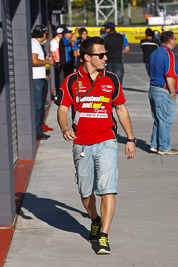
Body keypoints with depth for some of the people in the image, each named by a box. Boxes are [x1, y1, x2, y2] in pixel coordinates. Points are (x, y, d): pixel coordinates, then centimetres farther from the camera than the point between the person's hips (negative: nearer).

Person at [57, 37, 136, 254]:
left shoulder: (112, 80, 4)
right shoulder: (71, 81, 0)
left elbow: (121, 109, 12)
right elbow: (63, 108, 0)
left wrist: (130, 138, 11)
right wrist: (65, 128, -21)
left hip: (106, 142, 0)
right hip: (81, 145, 1)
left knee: (107, 189, -12)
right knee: (86, 191, 12)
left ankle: (103, 237, -10)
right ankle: (95, 222, 39)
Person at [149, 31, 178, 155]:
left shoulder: (154, 53, 13)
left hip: (153, 89, 9)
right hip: (164, 92, -9)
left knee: (158, 120, 16)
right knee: (165, 120, -2)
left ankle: (155, 144, 19)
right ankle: (164, 147, 3)